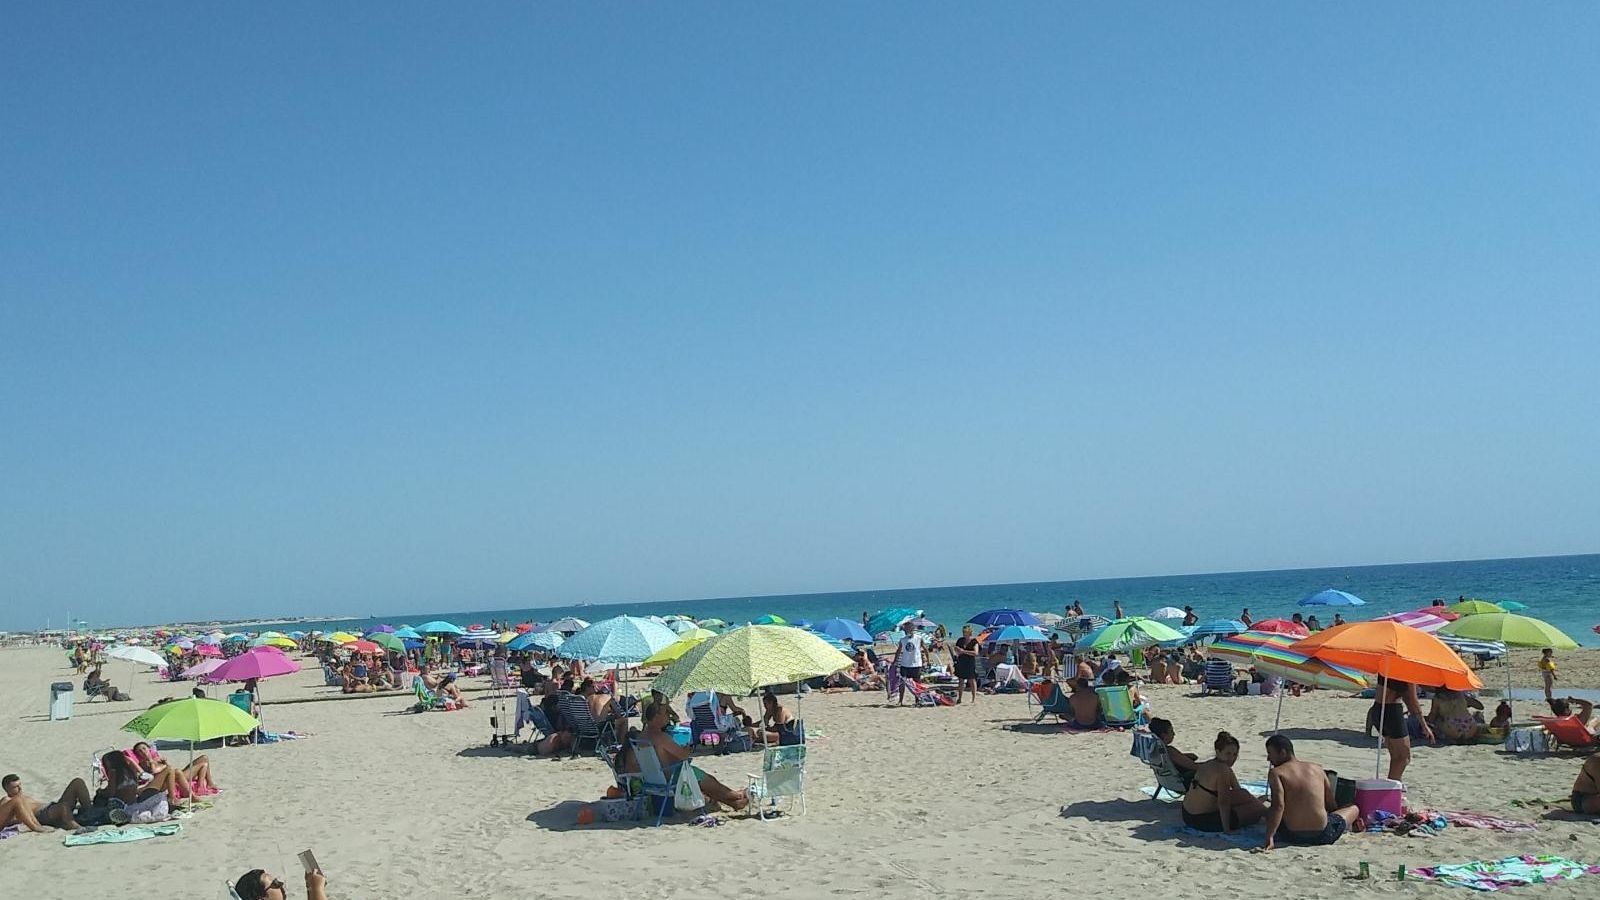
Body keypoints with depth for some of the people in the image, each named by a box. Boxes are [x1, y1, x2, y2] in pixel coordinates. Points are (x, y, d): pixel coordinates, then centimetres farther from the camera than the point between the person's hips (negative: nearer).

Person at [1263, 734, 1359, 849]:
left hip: (1292, 836, -4)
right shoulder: (1318, 769, 9)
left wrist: (1269, 837, -23)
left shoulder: (1276, 773, -3)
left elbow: (1278, 806, -18)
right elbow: (1331, 804, 16)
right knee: (1354, 809, 31)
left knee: (1269, 813, 33)